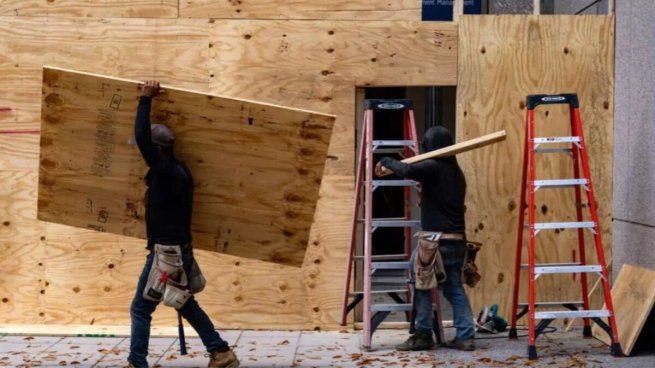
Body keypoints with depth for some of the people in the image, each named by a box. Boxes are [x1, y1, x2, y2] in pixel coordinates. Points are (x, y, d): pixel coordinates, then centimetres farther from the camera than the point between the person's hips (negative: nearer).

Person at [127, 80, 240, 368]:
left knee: (140, 308, -1)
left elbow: (141, 137, -27)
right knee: (186, 305, 19)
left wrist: (145, 99, -19)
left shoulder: (167, 172, -20)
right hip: (179, 249, 10)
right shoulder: (179, 171, 7)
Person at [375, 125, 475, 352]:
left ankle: (423, 335, 6)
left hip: (435, 240, -8)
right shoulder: (456, 172, 15)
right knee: (454, 288, 12)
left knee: (421, 285, 3)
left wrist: (386, 162, -8)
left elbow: (407, 170, -28)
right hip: (457, 240, 8)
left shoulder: (433, 167, -11)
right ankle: (465, 336, 8)